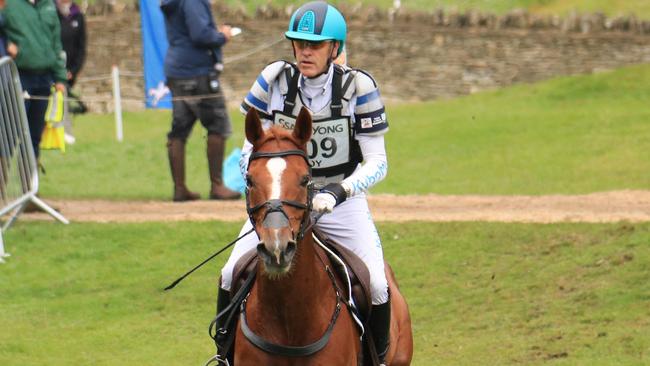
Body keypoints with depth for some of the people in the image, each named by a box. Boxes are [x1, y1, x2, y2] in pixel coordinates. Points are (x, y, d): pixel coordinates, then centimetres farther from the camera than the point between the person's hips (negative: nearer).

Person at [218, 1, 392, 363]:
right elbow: (251, 147, -2)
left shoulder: (358, 86, -14)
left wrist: (337, 192, -32)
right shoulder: (275, 79, -8)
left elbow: (377, 162, -15)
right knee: (232, 276, -12)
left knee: (375, 285, -18)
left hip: (341, 200, -2)